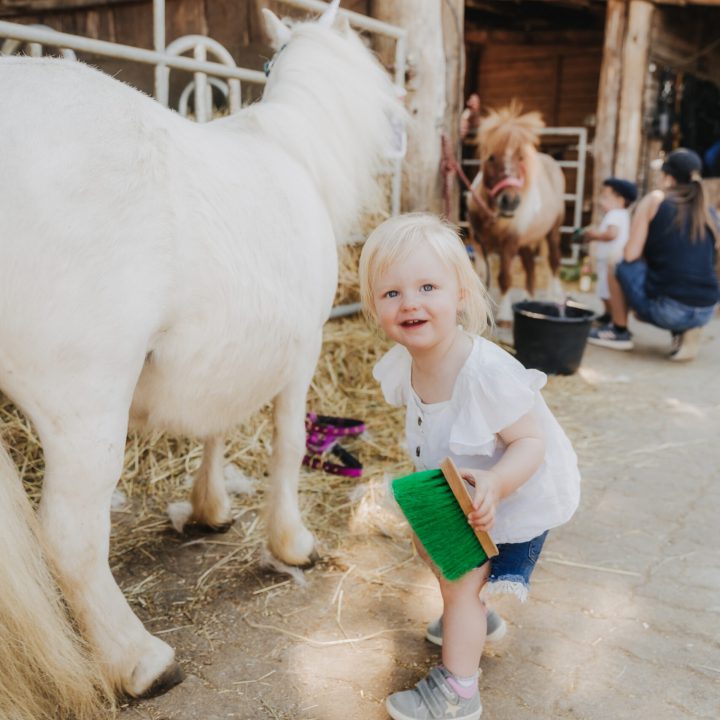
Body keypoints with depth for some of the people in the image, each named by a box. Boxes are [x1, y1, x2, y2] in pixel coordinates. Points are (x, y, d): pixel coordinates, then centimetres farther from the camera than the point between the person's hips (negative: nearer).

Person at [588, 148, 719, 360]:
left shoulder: (655, 200, 1)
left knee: (619, 267, 17)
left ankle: (619, 332, 23)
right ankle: (685, 332, 13)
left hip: (666, 309, -5)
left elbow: (630, 256, -3)